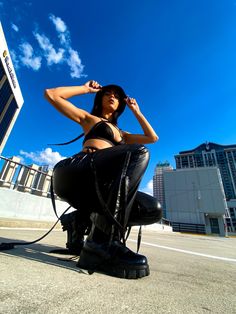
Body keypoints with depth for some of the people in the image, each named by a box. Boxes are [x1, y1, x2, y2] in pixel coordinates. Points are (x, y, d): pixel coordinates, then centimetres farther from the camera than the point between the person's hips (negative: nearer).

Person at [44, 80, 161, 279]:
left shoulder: (122, 134, 36)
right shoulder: (88, 118, 25)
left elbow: (153, 137, 30)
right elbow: (51, 94, 19)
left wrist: (136, 111, 35)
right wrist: (86, 89, 27)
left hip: (98, 187, 4)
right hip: (74, 171, -4)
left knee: (152, 210, -16)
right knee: (139, 152, -27)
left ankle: (85, 220, -7)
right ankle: (104, 242, -32)